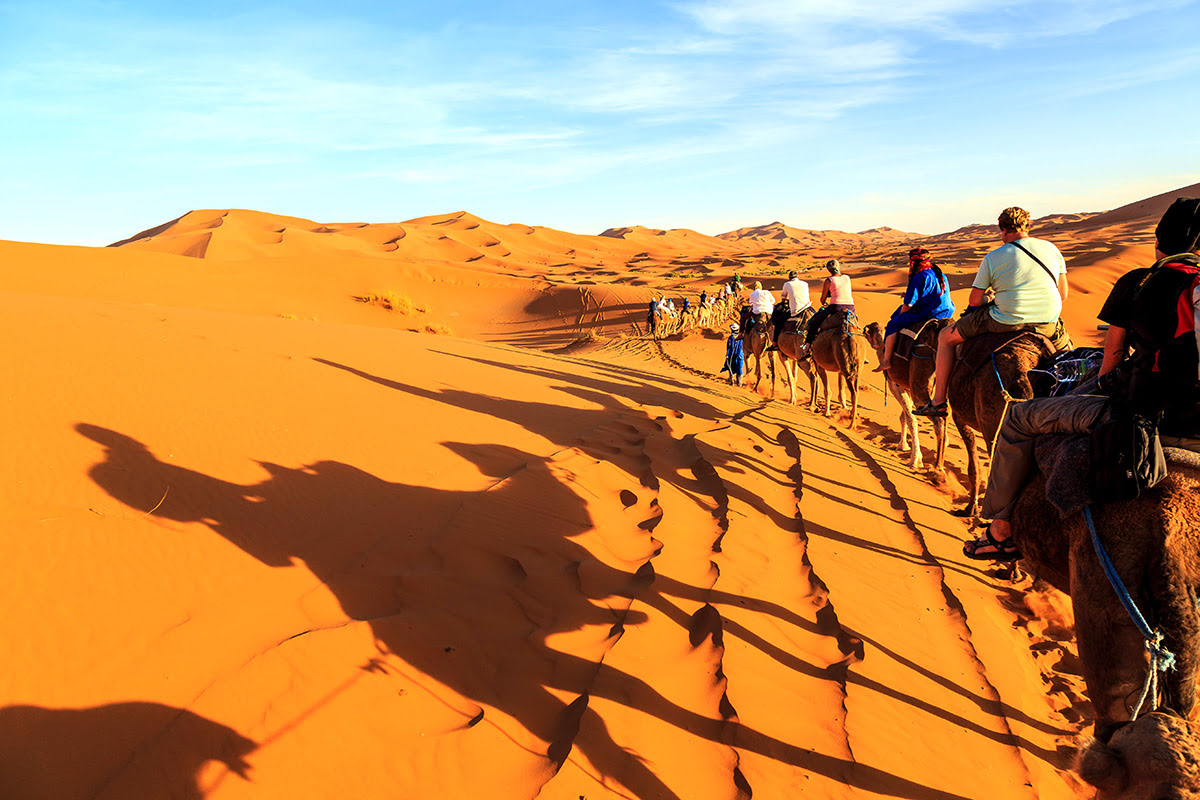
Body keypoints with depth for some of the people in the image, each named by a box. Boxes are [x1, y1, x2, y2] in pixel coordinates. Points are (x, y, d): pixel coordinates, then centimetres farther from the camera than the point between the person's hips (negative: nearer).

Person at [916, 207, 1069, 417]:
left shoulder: (993, 258, -4)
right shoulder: (1051, 249, 6)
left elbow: (975, 300, 0)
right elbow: (1063, 294, 11)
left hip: (1006, 321, -4)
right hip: (1048, 324, 4)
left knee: (946, 337, 14)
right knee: (1066, 352, 37)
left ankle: (938, 401, 12)